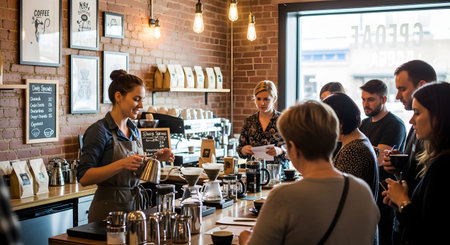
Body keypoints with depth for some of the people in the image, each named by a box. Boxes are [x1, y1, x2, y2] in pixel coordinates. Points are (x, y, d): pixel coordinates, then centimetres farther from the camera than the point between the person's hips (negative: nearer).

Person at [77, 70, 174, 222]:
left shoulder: (134, 130, 10)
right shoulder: (99, 131, -13)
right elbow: (84, 177, -18)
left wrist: (155, 158, 2)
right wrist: (121, 164, -27)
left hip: (136, 204, 7)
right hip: (109, 207, -7)